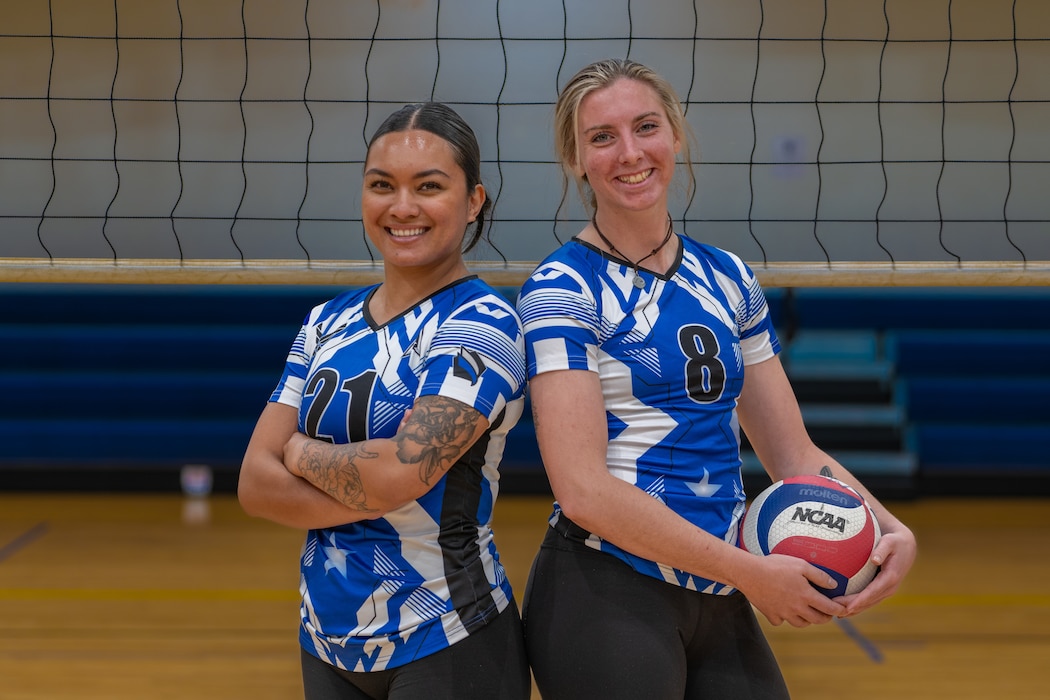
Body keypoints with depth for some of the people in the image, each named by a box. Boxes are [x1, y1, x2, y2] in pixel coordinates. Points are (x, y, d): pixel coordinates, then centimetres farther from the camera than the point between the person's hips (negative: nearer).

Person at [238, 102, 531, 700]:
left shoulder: (482, 322, -13)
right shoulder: (329, 322, 5)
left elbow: (398, 473, -26)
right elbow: (255, 483, -2)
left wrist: (300, 451, -7)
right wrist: (371, 494, -17)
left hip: (448, 648, -6)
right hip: (327, 638, 6)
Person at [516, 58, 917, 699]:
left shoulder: (729, 280, 8)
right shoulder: (562, 289, -10)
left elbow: (794, 452, 11)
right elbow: (583, 489, -19)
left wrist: (891, 531, -7)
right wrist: (751, 573, -18)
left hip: (721, 604, 6)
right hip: (606, 596, -6)